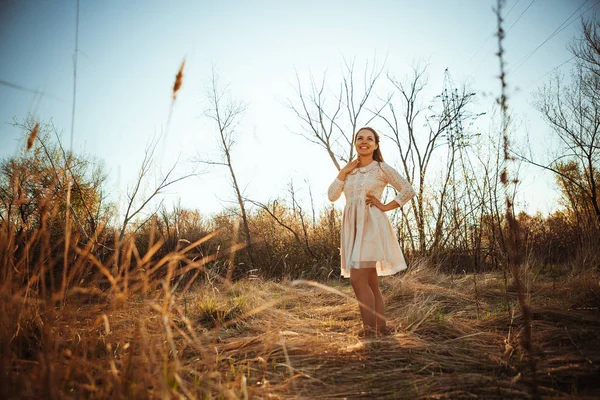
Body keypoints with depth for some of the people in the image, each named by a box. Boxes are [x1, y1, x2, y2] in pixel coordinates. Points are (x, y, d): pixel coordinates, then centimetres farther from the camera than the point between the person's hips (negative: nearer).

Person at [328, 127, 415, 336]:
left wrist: (385, 207, -5)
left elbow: (408, 190, -1)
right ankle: (381, 328, 14)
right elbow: (332, 196, 6)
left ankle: (370, 330, -8)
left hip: (371, 225, -6)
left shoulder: (382, 168, 1)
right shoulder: (349, 170, 15)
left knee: (358, 280, -15)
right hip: (353, 227, 6)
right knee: (370, 283, 7)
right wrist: (343, 172, 0)